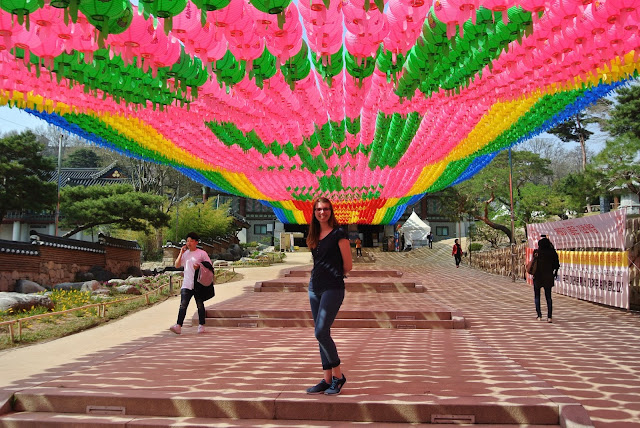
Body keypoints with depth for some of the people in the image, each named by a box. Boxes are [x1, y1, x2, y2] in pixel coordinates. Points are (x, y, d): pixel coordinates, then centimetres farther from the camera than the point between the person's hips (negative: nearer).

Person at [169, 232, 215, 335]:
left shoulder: (202, 253, 0)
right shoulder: (185, 253, 12)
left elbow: (210, 266, 1)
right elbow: (177, 265, 8)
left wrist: (199, 267, -15)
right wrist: (181, 253, -1)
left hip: (198, 284, -3)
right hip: (186, 284, 3)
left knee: (200, 305, 8)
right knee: (183, 305, -9)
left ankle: (201, 325, 19)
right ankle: (178, 326, -17)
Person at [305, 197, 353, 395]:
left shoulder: (338, 234, -6)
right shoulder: (314, 236, 14)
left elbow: (347, 265, -5)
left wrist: (335, 275, 8)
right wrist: (321, 276, 11)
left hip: (332, 288, -7)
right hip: (315, 288, 7)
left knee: (321, 332, -14)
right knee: (322, 334, 8)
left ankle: (338, 375, 2)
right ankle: (327, 379, 15)